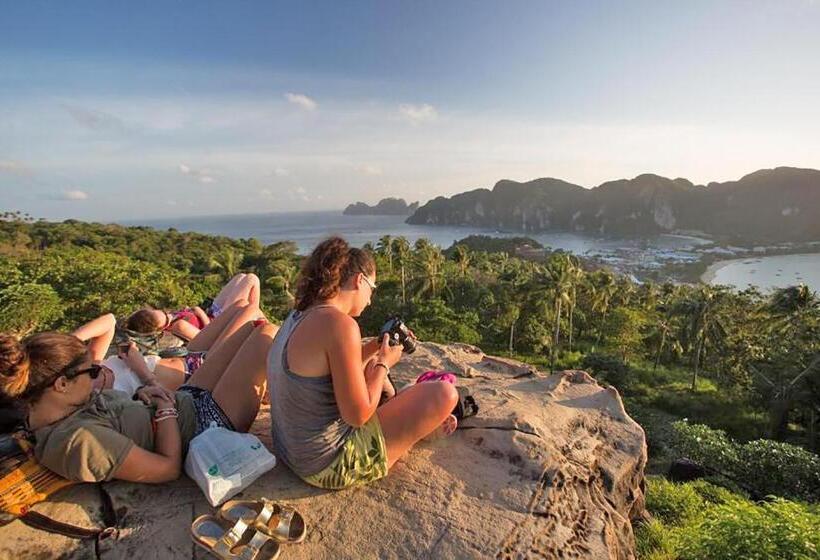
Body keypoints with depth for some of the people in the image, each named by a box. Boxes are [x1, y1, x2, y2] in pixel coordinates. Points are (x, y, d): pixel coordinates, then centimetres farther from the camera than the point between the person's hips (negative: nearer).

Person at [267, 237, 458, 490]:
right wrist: (384, 363, -8)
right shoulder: (339, 323, -25)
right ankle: (430, 417, 27)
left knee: (371, 368, 26)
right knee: (445, 393, -8)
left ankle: (428, 417, 40)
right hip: (330, 466, -9)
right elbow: (358, 416, -23)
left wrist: (372, 350, 8)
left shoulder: (298, 317, 3)